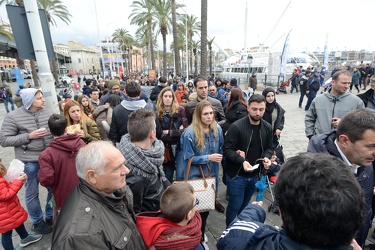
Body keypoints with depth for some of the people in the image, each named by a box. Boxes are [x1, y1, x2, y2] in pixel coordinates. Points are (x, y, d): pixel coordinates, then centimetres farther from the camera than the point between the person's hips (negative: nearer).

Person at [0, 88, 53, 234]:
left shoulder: (47, 112, 0)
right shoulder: (13, 117, -10)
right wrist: (29, 136, -19)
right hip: (29, 161, -4)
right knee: (32, 193, 14)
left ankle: (51, 216, 38)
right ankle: (37, 222, 34)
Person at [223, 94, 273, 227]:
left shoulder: (267, 127, 0)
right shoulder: (236, 126, -18)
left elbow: (269, 147, 10)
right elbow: (227, 149, -17)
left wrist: (266, 157, -11)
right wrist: (242, 161, -31)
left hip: (255, 175, 5)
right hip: (237, 175, -5)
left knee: (245, 206, 24)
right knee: (235, 207, 6)